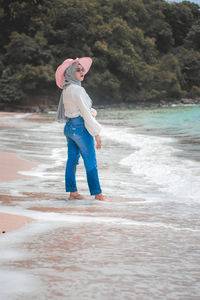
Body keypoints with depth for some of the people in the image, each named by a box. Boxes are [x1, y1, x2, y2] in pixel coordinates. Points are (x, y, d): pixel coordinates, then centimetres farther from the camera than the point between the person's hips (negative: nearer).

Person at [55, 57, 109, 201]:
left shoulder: (66, 89, 11)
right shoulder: (76, 89, -18)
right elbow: (85, 113, -18)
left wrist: (92, 112, -5)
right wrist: (96, 133, -14)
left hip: (69, 127, 9)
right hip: (80, 127, -9)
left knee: (72, 160, 11)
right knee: (91, 162, -1)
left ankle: (72, 192, 16)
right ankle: (97, 193, 5)